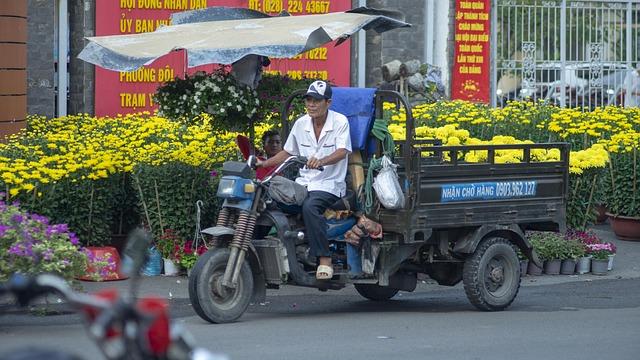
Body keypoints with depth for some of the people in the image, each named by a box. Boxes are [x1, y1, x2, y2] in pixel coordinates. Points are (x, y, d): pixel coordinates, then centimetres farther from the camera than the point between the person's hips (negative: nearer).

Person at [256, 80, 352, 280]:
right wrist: (264, 163, 7)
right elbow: (287, 153, 21)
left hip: (329, 184, -6)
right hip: (303, 182, 6)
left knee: (310, 206, -36)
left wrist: (322, 161, -38)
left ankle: (324, 259, -33)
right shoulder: (301, 123, 11)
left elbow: (342, 152, -19)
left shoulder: (340, 122, -5)